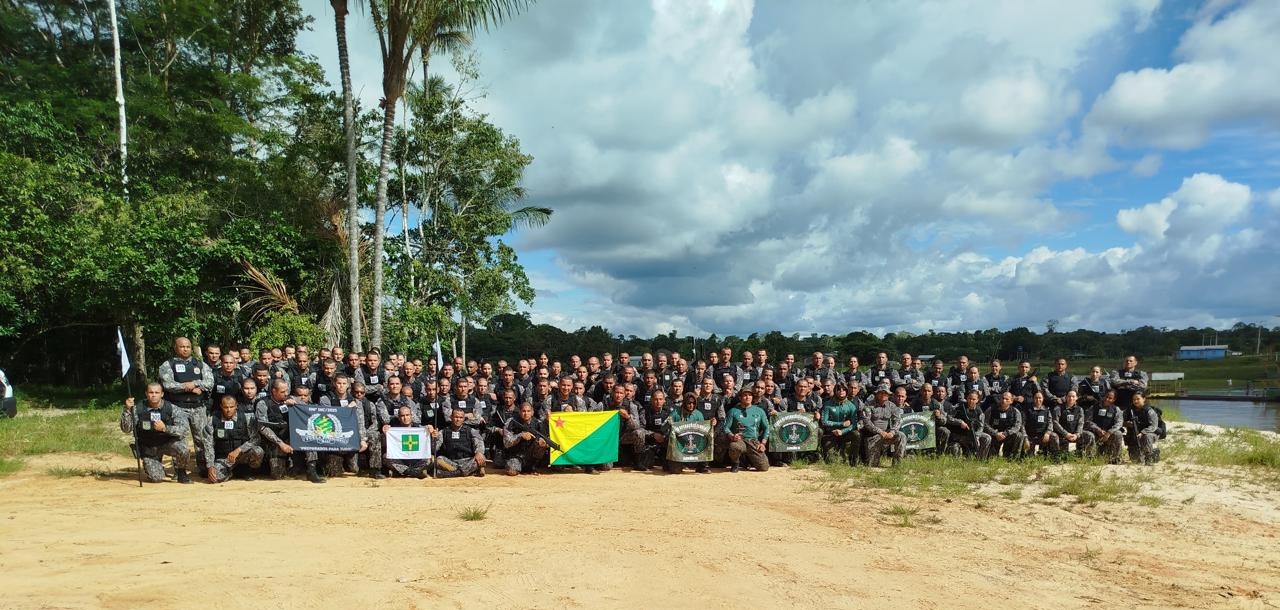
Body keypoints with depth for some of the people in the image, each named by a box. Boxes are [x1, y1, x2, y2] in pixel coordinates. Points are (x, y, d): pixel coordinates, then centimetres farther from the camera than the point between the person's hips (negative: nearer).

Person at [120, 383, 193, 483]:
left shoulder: (171, 408, -12)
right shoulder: (139, 410, -8)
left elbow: (183, 428, -19)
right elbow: (126, 429, -15)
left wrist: (165, 428, -33)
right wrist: (127, 410, -27)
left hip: (168, 443, -1)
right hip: (148, 448, 1)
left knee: (183, 450, -33)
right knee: (156, 478, -13)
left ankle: (181, 472, -2)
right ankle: (158, 467, 26)